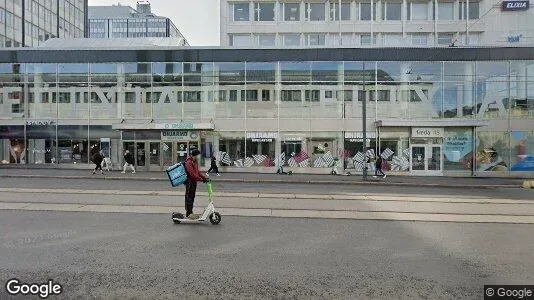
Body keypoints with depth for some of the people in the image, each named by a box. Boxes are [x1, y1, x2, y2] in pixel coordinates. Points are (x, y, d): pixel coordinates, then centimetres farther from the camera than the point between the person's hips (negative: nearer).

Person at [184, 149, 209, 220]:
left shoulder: (195, 162, 16)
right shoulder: (189, 162, -16)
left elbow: (198, 172, 18)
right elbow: (192, 174, -25)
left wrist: (205, 178, 8)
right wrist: (201, 179, -27)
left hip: (194, 182, 10)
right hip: (189, 182, -10)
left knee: (192, 197, 14)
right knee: (189, 197, -5)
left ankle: (190, 212, 22)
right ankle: (188, 213, 1)